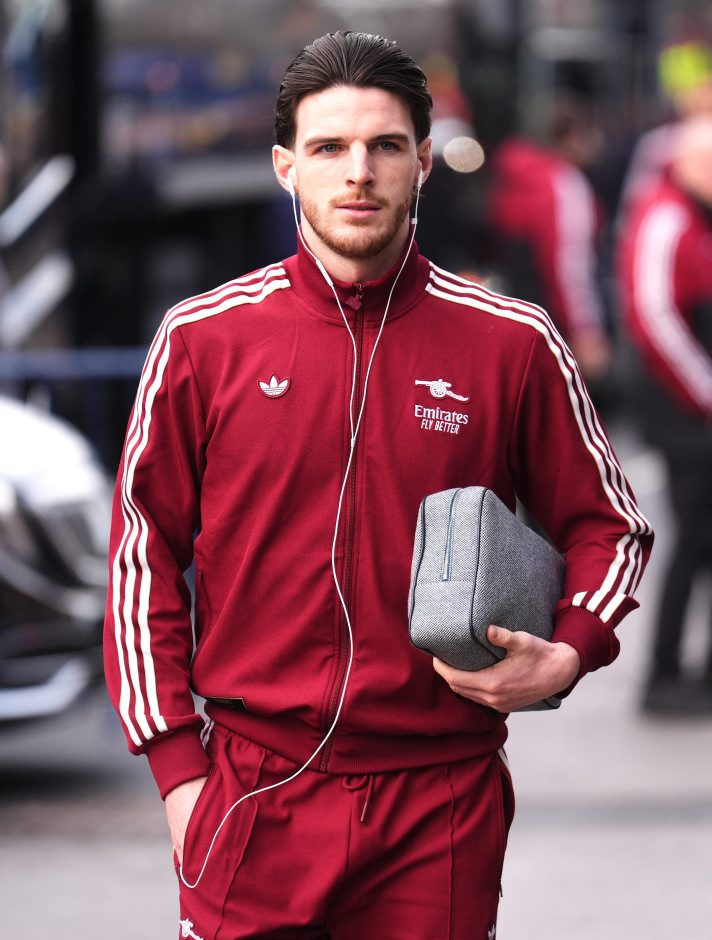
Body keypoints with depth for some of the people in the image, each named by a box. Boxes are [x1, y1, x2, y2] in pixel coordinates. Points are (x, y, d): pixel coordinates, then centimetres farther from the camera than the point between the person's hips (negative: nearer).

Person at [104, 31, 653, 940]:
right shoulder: (203, 338, 1)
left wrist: (568, 654, -8)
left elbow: (608, 526, 11)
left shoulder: (512, 344, 1)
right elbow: (143, 557, 5)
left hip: (442, 804, 0)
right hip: (253, 803, 0)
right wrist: (177, 765, -1)